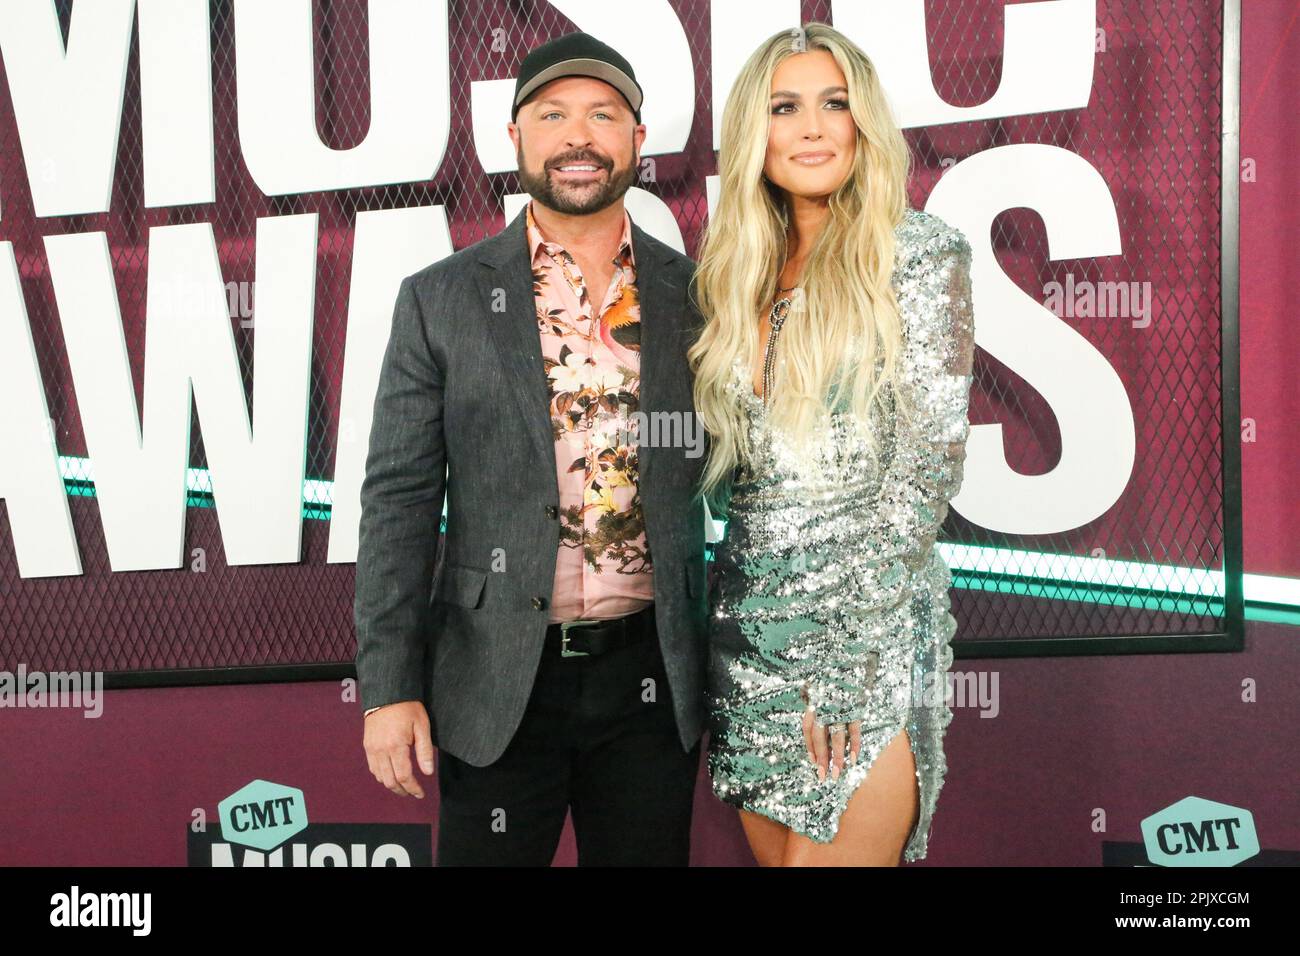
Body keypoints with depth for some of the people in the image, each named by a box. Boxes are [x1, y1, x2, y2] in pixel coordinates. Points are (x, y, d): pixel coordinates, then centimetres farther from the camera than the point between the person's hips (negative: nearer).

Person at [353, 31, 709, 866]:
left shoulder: (694, 296, 4)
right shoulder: (441, 301, 0)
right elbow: (399, 500, -1)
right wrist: (388, 688, -7)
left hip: (651, 676, 2)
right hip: (498, 681, -1)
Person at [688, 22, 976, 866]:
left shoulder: (918, 252, -5)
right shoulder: (743, 269, 11)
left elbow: (931, 459, -11)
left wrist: (844, 644, -14)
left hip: (867, 627, -5)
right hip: (748, 621, 6)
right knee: (775, 854, 12)